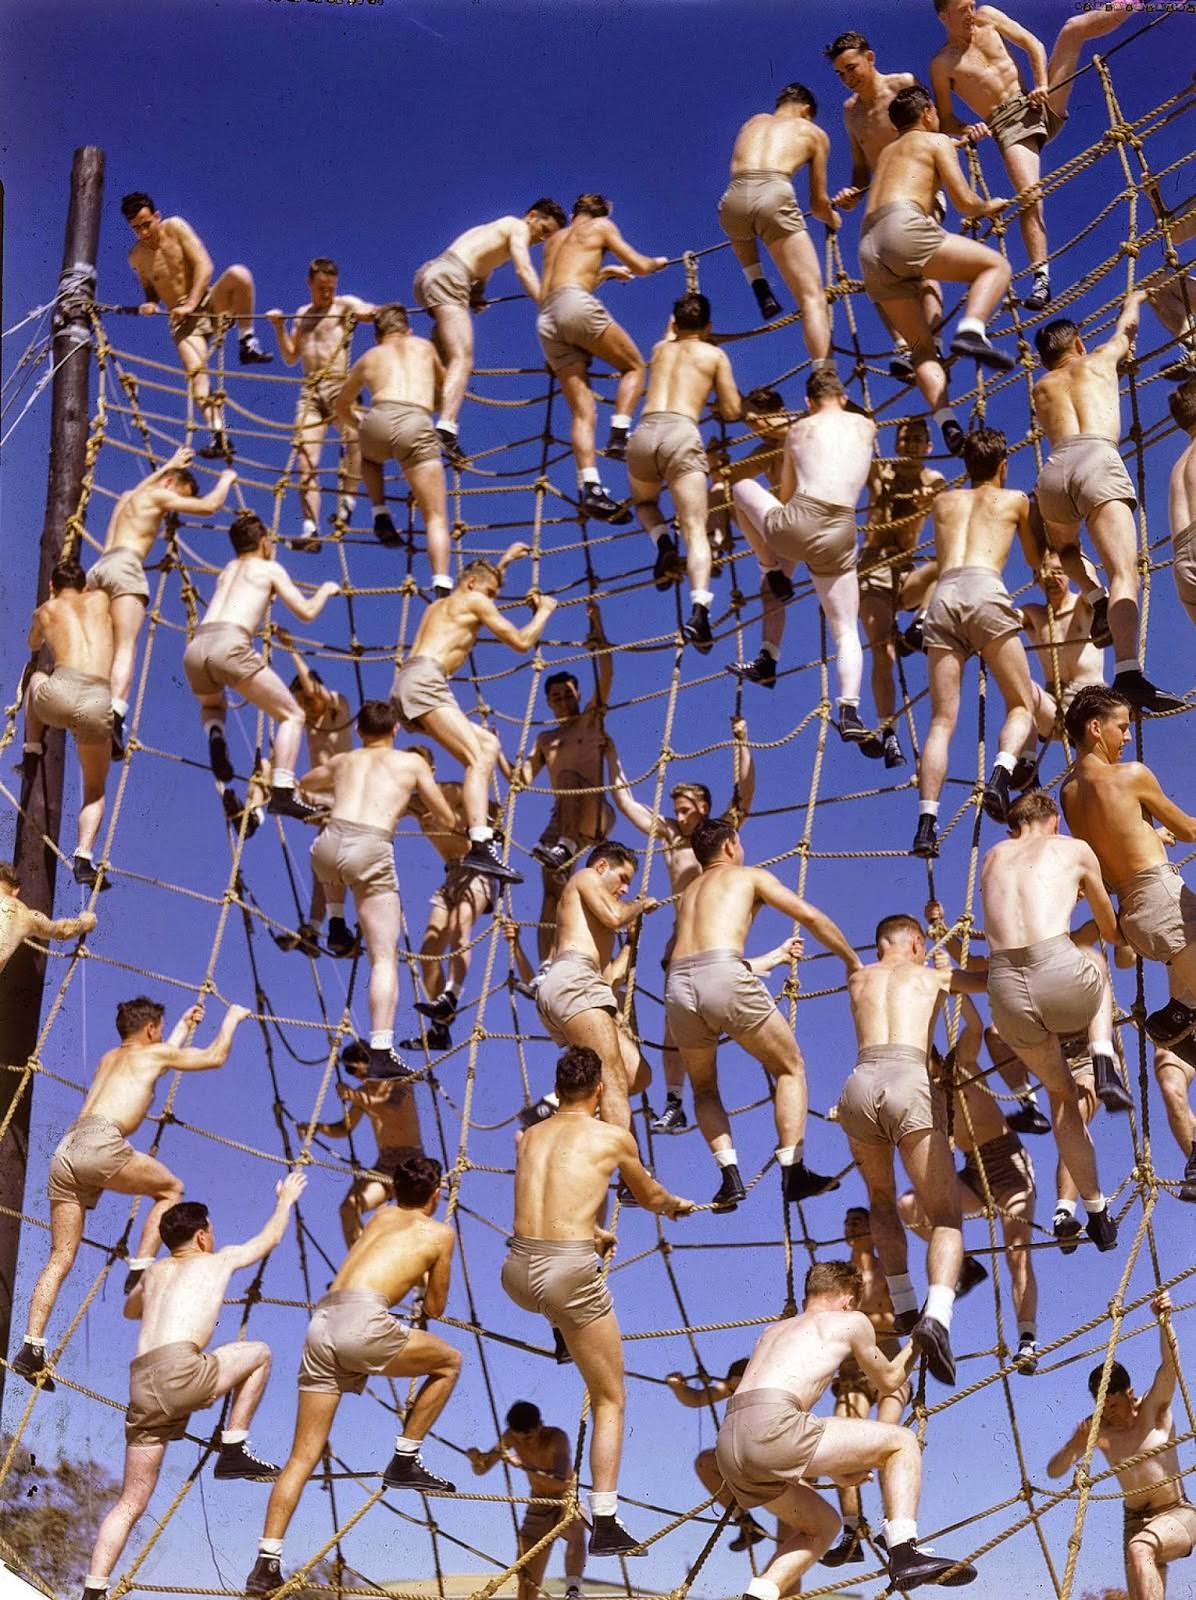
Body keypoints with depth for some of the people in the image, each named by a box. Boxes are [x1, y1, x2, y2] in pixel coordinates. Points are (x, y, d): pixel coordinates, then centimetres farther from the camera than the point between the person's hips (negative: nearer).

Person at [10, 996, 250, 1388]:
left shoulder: (109, 1057, 34)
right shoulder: (152, 1053, 15)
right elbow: (215, 1057, 26)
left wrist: (184, 1025, 68)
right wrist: (232, 1018, 42)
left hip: (65, 1150, 7)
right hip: (100, 1144, -7)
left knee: (61, 1257, 6)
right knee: (171, 1189, 15)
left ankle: (31, 1347, -3)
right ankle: (140, 1271, 2)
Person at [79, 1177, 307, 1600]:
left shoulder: (156, 1271, 29)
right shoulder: (220, 1260, 17)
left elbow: (131, 1310, 51)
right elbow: (271, 1238, 35)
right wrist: (286, 1198, 53)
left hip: (141, 1389, 5)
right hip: (180, 1371, -5)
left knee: (131, 1502, 11)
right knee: (258, 1353, 20)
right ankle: (233, 1450, 13)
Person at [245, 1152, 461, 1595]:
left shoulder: (381, 1216, 29)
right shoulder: (439, 1233, 15)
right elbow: (435, 1308, 24)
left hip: (320, 1322, 6)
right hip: (361, 1321, -6)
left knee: (303, 1455, 10)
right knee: (449, 1362, 19)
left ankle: (267, 1562, 5)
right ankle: (404, 1462, 16)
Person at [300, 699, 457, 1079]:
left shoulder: (342, 761, 26)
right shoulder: (412, 763, 17)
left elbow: (306, 783, 48)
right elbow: (449, 820, 20)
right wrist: (412, 799, 40)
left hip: (330, 844, 3)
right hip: (371, 850, -3)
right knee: (385, 959, -1)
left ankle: (336, 926, 34)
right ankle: (382, 1052, -12)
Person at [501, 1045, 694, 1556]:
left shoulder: (530, 1137, 16)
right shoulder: (613, 1136, 5)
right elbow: (647, 1194, 24)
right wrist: (676, 1205, 48)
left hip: (517, 1272, 4)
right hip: (568, 1273, -4)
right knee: (610, 1402, 10)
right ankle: (605, 1525, 5)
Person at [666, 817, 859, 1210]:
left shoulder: (688, 894, 35)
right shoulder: (749, 876, 20)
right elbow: (811, 917, 12)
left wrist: (776, 957, 50)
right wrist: (852, 961, 24)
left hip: (679, 985, 4)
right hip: (724, 978, -4)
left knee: (704, 1088, 24)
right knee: (790, 1068, 14)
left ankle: (730, 1176, 6)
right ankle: (793, 1172, 4)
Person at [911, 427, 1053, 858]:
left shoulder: (943, 501, 30)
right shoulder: (1015, 499, 24)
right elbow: (1036, 559, 40)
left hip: (943, 596, 3)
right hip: (984, 590, -3)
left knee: (942, 720, 0)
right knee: (1022, 705, 7)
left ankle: (927, 819, -15)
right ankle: (1000, 775, -22)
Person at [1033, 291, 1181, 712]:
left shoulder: (1041, 389, 31)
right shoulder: (1099, 360, 27)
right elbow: (1126, 328, 48)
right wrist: (1133, 300, 68)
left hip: (1054, 469, 3)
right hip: (1097, 460, -3)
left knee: (1062, 543, 36)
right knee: (1124, 573, -18)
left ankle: (1094, 598, 10)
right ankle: (1128, 673, -38)